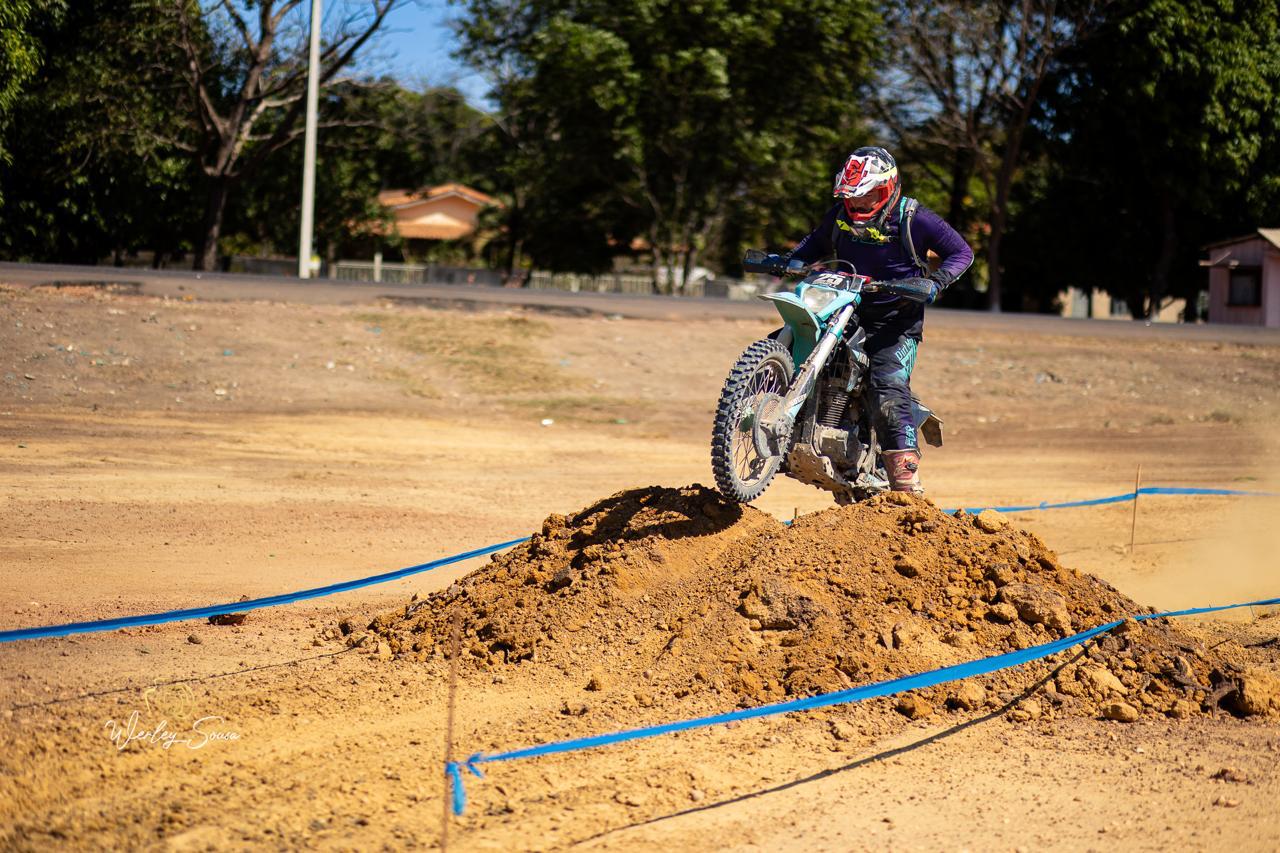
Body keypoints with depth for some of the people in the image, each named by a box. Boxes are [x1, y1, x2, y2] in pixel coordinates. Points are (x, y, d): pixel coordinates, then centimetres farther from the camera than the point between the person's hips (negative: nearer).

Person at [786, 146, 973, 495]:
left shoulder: (914, 219, -11)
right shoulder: (840, 214, 4)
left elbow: (962, 251, -4)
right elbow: (816, 242, 24)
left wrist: (934, 282, -20)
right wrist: (792, 259, 4)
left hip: (895, 321, -6)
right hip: (844, 311, 6)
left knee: (890, 387, -25)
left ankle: (905, 473, -27)